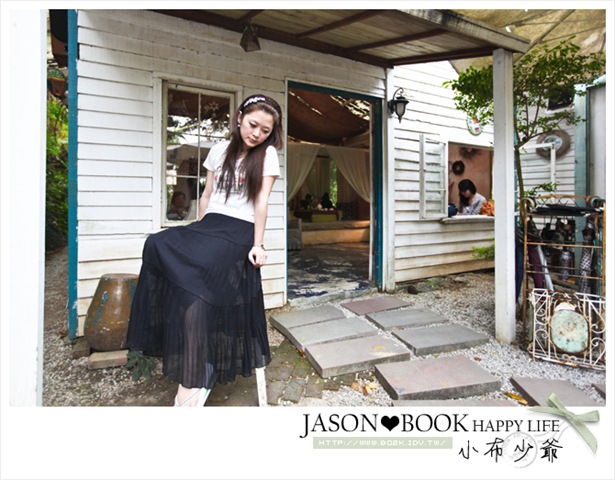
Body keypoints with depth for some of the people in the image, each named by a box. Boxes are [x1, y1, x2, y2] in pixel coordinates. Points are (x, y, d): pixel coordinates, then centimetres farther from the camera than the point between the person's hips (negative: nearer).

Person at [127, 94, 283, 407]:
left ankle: (191, 380, -19)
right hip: (209, 225, 6)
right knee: (157, 245, -21)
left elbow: (261, 202, -5)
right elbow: (207, 195, 17)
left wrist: (257, 244, -13)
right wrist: (196, 233, 14)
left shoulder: (267, 154, 4)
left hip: (239, 231, -5)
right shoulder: (220, 150, 16)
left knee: (193, 278, -27)